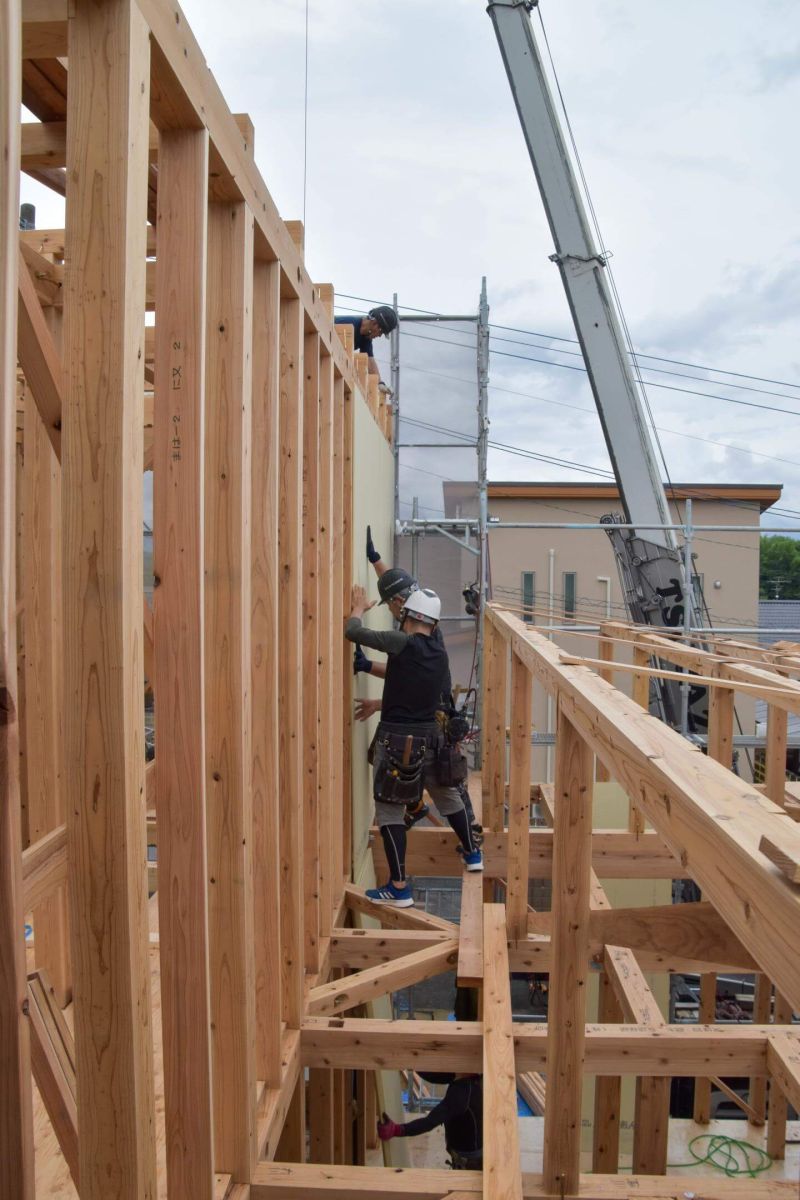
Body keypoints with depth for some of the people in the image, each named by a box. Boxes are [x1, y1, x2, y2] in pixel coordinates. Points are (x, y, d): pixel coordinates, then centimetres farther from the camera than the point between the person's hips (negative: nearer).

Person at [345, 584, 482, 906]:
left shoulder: (402, 643, -15)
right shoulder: (439, 653, 5)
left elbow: (353, 632, -11)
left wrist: (359, 607, 9)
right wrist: (379, 704, 29)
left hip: (396, 738, -6)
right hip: (429, 735, 6)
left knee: (389, 810, 3)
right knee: (446, 794, 25)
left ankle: (399, 888, 5)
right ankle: (472, 853, 44)